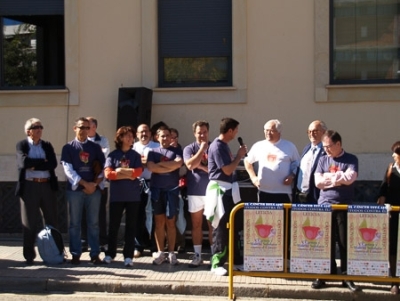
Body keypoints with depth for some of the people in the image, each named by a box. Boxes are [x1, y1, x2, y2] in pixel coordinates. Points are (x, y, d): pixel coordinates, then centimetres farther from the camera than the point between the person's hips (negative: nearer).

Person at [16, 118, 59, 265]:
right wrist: (43, 162, -8)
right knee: (29, 222, 2)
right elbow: (24, 162, -14)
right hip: (29, 186, -3)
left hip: (47, 186, 3)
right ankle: (29, 255, 10)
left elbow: (53, 164, -4)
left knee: (52, 221, 7)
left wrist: (34, 165, -10)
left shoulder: (47, 145, 13)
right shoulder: (21, 145, 4)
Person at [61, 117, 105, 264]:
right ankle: (75, 254, 10)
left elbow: (103, 168, 8)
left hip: (94, 190, 2)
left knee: (93, 223, 4)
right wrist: (85, 184, -13)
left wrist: (95, 184, -7)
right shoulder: (68, 148, 3)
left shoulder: (95, 147, 10)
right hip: (75, 190, -1)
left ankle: (95, 254, 9)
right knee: (75, 223, 3)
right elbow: (68, 169, -5)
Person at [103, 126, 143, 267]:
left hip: (133, 196, 1)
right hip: (116, 196, -1)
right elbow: (108, 174, -8)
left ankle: (128, 256, 6)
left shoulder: (135, 155, 8)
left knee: (131, 226, 3)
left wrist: (119, 171, -8)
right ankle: (110, 254, 16)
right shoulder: (113, 155, 4)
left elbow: (138, 172, -6)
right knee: (113, 225, 5)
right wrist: (128, 174, -11)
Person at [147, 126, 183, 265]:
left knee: (170, 222, 2)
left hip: (172, 189, -1)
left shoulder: (176, 151, 7)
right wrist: (170, 167, -10)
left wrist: (160, 164, -9)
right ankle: (160, 252, 11)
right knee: (159, 222, 5)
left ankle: (171, 253, 7)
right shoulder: (153, 152, 9)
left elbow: (178, 163, -14)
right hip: (156, 189, 1)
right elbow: (151, 167, -9)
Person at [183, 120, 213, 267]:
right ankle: (197, 255, 14)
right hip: (195, 192, 1)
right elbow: (190, 165, -13)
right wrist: (202, 149, -9)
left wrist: (202, 166, -11)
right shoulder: (189, 149, 4)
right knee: (196, 225, 7)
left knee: (213, 225, 1)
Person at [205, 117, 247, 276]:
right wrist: (239, 155, -10)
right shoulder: (217, 146, -17)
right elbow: (227, 170, -20)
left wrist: (239, 156, 8)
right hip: (220, 190, -10)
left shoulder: (224, 145, 13)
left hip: (229, 190, 10)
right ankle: (217, 264, 2)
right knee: (221, 227, -5)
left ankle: (234, 259, 24)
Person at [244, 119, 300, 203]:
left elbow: (297, 164, 12)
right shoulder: (258, 146, 8)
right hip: (264, 191, 2)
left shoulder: (289, 146, 4)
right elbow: (247, 161, 20)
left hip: (283, 193, -2)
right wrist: (253, 177, 9)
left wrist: (292, 176, -6)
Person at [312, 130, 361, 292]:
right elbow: (318, 182, -2)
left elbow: (349, 178, -15)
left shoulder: (351, 159, 1)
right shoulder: (323, 160, 9)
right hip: (325, 205, 2)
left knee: (345, 242, 2)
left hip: (344, 206, -2)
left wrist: (329, 176, -6)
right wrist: (338, 180, -8)